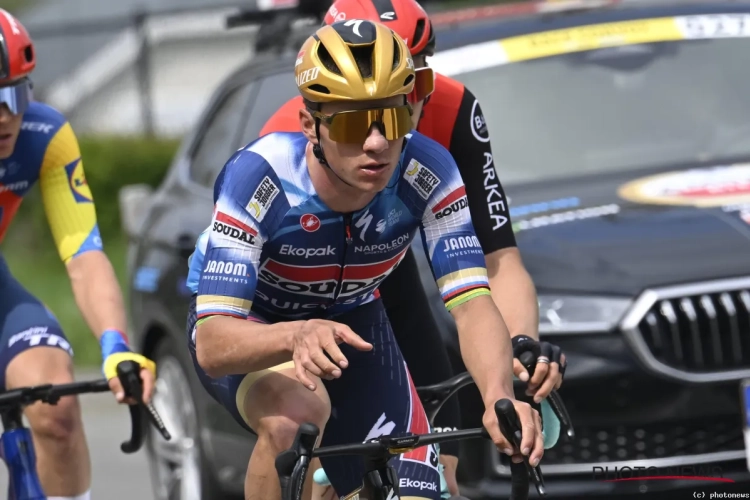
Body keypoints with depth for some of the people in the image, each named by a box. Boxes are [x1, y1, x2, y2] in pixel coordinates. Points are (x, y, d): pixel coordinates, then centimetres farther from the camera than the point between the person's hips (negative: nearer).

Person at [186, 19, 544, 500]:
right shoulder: (260, 177, -35)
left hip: (350, 321, 4)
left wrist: (500, 397, -53)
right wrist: (297, 336, -60)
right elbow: (213, 345, -40)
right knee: (296, 413, -36)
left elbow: (472, 304, -33)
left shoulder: (426, 172, -28)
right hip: (251, 327, -4)